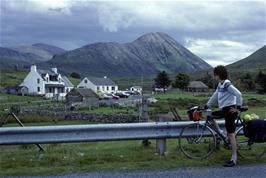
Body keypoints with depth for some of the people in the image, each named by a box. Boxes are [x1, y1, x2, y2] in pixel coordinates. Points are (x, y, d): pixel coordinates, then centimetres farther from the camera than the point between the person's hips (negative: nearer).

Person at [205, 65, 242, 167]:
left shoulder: (227, 84, -17)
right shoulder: (220, 85, 12)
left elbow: (238, 95, -25)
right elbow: (215, 96, 20)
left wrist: (237, 107, -19)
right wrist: (206, 106, 19)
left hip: (230, 110, -9)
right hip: (223, 110, 9)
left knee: (231, 134, -7)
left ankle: (234, 159, -3)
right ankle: (219, 132, 22)